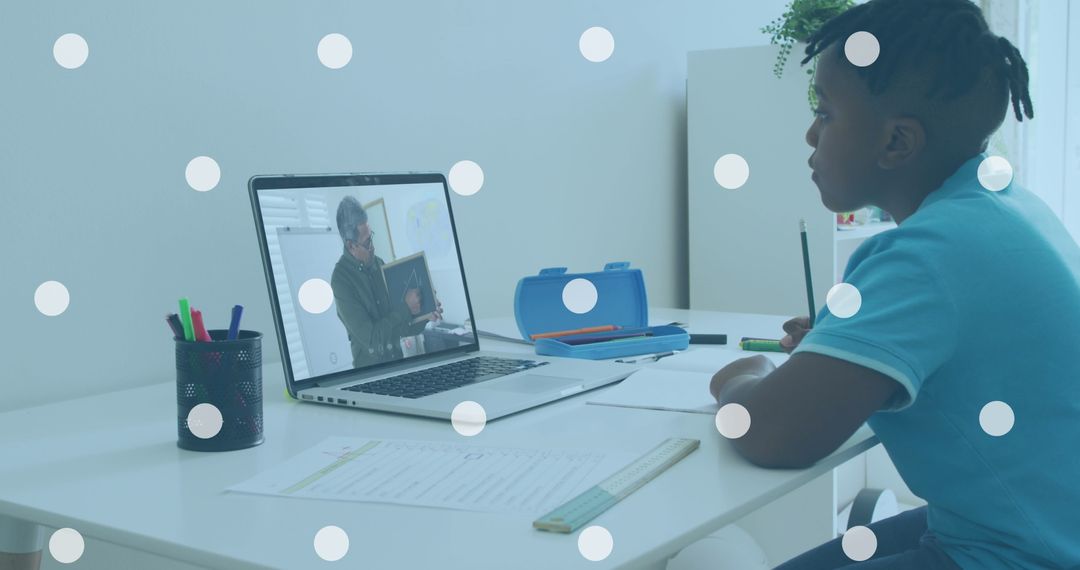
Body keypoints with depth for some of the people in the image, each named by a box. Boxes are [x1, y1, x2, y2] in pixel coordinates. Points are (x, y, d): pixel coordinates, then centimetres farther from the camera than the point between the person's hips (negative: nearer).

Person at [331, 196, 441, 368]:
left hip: (397, 359, 5)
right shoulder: (341, 279, -12)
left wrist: (425, 316, 0)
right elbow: (370, 337, -14)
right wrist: (406, 308, -10)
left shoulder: (378, 264, 7)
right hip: (370, 367, -5)